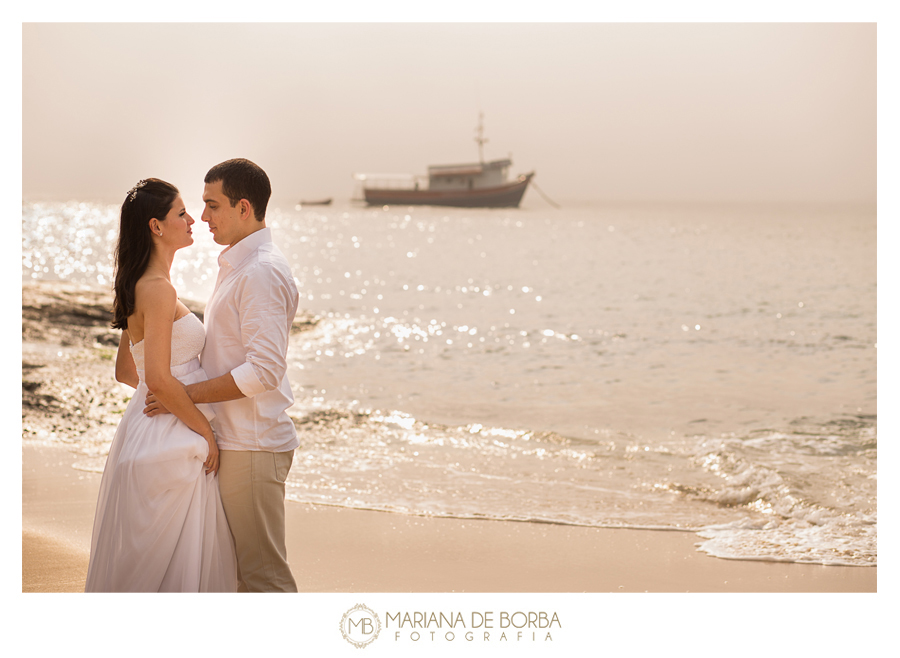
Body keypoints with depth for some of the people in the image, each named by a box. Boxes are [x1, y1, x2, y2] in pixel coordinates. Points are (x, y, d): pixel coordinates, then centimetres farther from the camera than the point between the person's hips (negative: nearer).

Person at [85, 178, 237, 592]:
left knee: (141, 561, 14)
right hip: (169, 443, -10)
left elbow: (125, 372, 21)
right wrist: (206, 430, -14)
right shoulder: (158, 289, -16)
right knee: (171, 564, -4)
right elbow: (158, 378, -23)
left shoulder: (140, 287, 14)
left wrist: (185, 393, 20)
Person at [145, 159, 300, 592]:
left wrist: (185, 394, -19)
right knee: (239, 569, 16)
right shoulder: (237, 265, 16)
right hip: (234, 441, 10)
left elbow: (264, 370, -24)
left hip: (252, 447, -10)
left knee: (263, 573, -5)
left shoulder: (261, 272, -17)